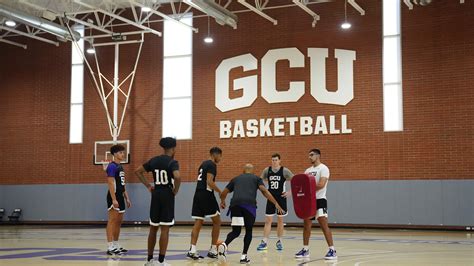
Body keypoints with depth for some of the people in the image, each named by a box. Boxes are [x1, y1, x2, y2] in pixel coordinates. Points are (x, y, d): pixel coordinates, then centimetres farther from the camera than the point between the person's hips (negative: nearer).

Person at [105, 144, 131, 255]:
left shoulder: (120, 167, 17)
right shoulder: (112, 166, -11)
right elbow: (111, 183, -18)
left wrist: (127, 198, 19)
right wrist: (114, 199, -24)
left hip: (120, 197, 10)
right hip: (114, 197, -10)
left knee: (119, 221, 12)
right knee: (112, 221, -9)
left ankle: (116, 245, 18)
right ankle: (110, 247, -9)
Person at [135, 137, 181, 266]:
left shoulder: (154, 160, 7)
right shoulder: (172, 162, -10)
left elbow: (138, 171, 11)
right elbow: (177, 177, -28)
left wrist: (148, 186, 11)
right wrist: (176, 190, -11)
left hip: (156, 194, 6)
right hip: (167, 195, -6)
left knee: (153, 228, 14)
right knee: (165, 229, -2)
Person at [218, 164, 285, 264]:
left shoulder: (236, 179, 29)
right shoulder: (256, 178, 22)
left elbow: (224, 193, 30)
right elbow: (264, 191, 5)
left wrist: (222, 201, 51)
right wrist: (276, 204, 1)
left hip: (235, 204, 2)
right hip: (249, 205, -2)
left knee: (236, 231, 14)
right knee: (248, 231, 15)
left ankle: (225, 244, -13)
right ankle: (244, 256, 8)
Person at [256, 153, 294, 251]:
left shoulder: (284, 171, -7)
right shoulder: (267, 170, 1)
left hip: (281, 198, -2)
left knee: (280, 220, 7)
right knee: (268, 220, -1)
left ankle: (279, 241, 19)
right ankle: (264, 242, -1)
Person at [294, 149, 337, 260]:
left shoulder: (323, 168, -8)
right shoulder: (308, 170, 16)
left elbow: (321, 184, -21)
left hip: (319, 200, -8)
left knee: (324, 224, -15)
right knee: (307, 224, 10)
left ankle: (332, 250, -13)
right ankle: (305, 250, 19)